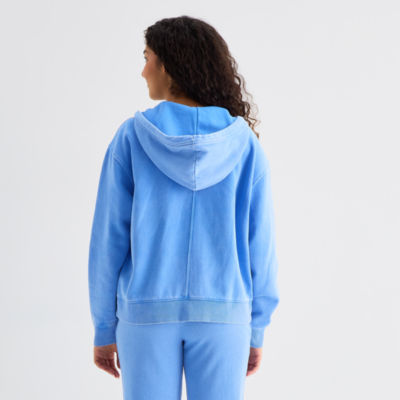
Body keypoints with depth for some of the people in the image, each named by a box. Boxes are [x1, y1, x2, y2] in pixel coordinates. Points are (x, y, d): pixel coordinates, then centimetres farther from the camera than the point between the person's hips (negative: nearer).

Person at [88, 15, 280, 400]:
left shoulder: (132, 137, -6)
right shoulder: (244, 144, -3)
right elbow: (258, 243, -2)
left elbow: (109, 239, -5)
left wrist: (104, 328, 4)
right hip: (221, 316, 1)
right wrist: (255, 330, 7)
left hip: (148, 314, -1)